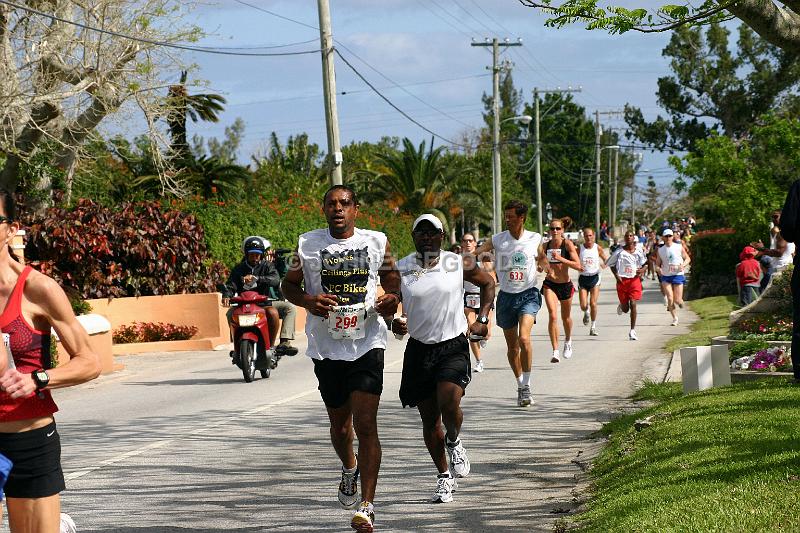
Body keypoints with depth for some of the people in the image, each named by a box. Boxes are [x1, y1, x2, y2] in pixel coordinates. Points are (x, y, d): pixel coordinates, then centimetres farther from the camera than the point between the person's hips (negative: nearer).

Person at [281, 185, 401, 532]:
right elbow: (289, 285, 11)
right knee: (339, 425, 15)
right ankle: (349, 469, 48)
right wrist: (307, 301, -10)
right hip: (326, 347, 2)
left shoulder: (377, 242, 2)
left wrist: (392, 299, -7)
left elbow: (392, 277, 16)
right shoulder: (307, 244, 3)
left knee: (365, 423, -12)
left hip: (367, 344, -2)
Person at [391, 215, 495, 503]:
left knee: (449, 406, -22)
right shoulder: (400, 269, -3)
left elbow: (488, 283, 14)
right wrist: (394, 322, -18)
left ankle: (454, 441, 13)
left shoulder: (460, 264, -3)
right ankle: (444, 476, 24)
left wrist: (482, 320, 5)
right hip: (419, 349, 2)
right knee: (430, 419, 5)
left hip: (454, 347, -2)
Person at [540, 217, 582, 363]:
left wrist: (560, 258, -28)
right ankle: (555, 352, -19)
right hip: (550, 285, 0)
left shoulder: (567, 244, -11)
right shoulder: (545, 246, -2)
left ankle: (568, 341, 48)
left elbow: (578, 265, -19)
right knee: (553, 315, -19)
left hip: (565, 285, 0)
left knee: (566, 317, 17)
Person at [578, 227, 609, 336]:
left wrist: (604, 264, -16)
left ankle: (593, 326, 5)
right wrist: (578, 266, -17)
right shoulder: (579, 248, -1)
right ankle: (586, 313, 33)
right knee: (583, 305, -4)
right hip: (583, 278, 1)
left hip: (594, 277, -1)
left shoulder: (598, 248, -2)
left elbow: (606, 259, 7)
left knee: (593, 303, -10)